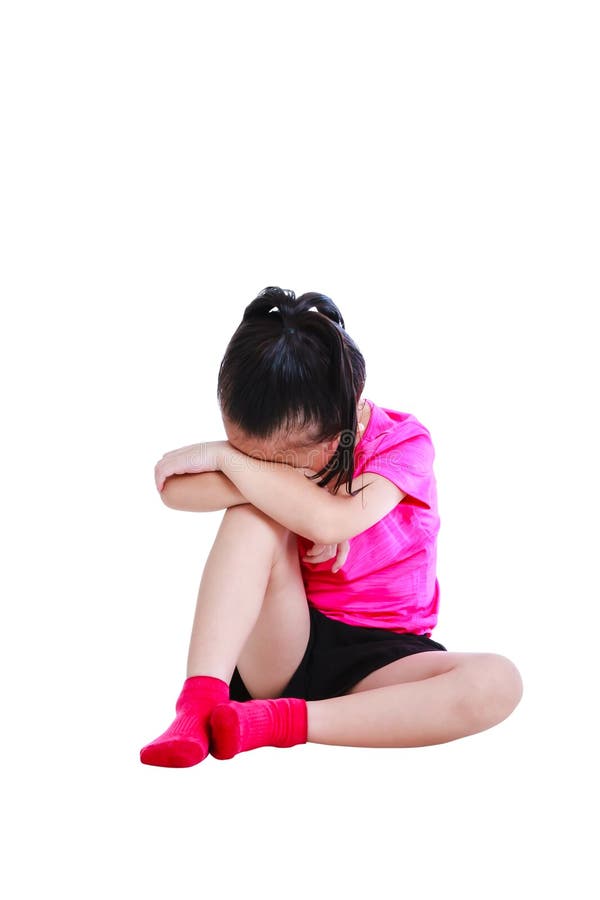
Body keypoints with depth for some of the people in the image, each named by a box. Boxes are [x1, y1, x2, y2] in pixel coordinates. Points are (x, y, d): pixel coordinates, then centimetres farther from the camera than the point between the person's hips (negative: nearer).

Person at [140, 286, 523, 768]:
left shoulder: (403, 440, -12)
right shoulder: (273, 441, -2)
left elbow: (329, 521, -30)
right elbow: (174, 490, -19)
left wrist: (223, 457, -23)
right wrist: (297, 487, -25)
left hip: (377, 659, -1)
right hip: (279, 653, 1)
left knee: (497, 683, -34)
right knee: (256, 512, -25)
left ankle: (274, 720, -34)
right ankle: (199, 703, -34)